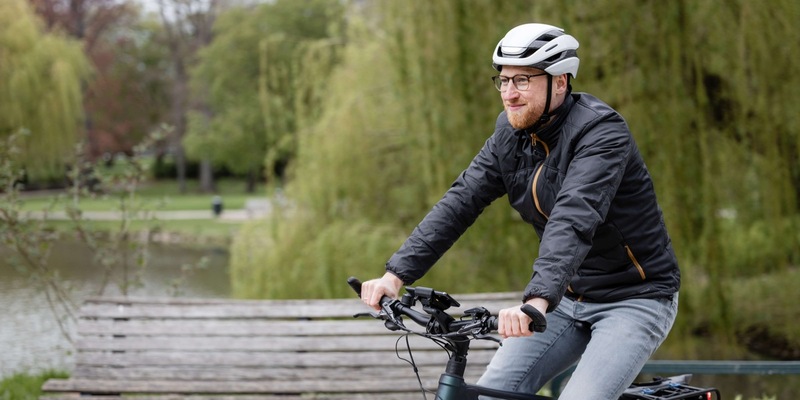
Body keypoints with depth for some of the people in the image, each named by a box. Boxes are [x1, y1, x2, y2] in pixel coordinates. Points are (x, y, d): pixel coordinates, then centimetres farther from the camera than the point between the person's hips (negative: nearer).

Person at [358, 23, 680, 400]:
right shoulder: (510, 134, 0)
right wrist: (396, 274, -17)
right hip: (570, 299, 7)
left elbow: (574, 220, -37)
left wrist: (538, 299, -51)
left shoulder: (601, 132, -23)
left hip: (634, 300, -7)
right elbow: (460, 202, -5)